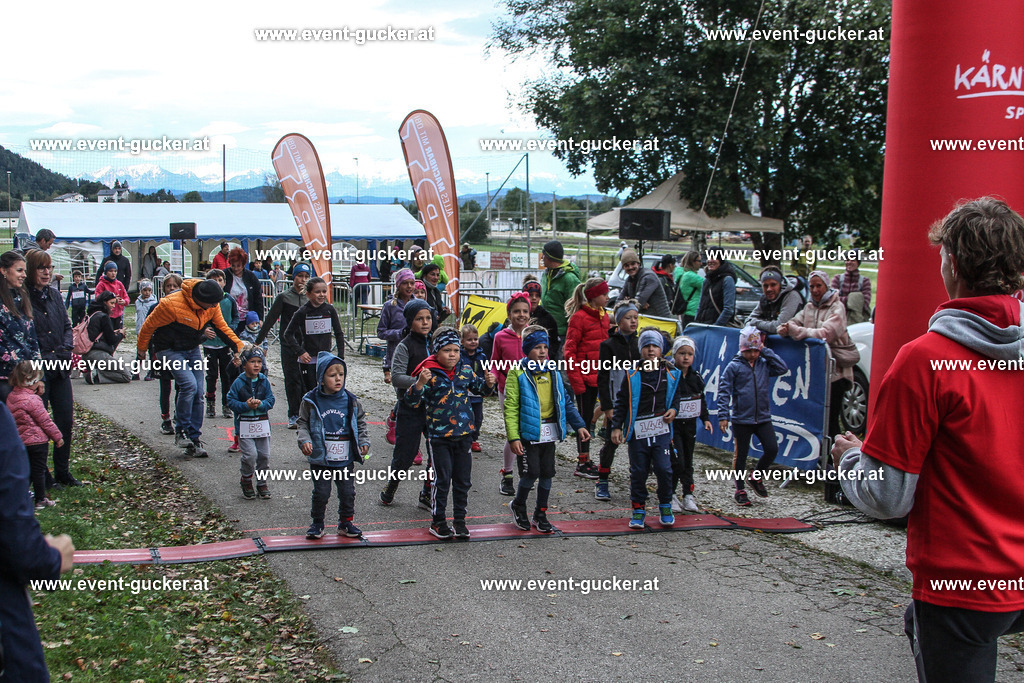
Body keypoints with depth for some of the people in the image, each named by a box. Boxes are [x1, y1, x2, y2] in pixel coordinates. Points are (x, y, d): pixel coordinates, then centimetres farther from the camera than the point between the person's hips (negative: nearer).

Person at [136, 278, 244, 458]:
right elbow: (150, 324, -14)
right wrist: (142, 348, 0)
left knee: (198, 394, 0)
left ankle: (194, 440, 8)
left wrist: (240, 345, -9)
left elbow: (222, 327, 3)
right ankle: (182, 432, -7)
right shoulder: (171, 304, -29)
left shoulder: (213, 305, -11)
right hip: (169, 350, -6)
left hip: (192, 349, 6)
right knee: (189, 384, -24)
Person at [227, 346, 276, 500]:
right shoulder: (238, 382, -6)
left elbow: (271, 400, 2)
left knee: (264, 455, 6)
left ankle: (262, 482, 24)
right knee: (250, 454, -10)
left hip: (262, 423, 3)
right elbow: (231, 401, -5)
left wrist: (260, 404, -18)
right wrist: (246, 405, -19)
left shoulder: (264, 381, 1)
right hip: (245, 424, -3)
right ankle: (246, 480, 15)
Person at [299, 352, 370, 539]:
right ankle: (317, 523, 22)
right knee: (321, 492, 3)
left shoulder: (350, 400, 1)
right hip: (320, 459, -2)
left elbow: (360, 423, 12)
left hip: (345, 459, 2)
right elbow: (303, 423, 2)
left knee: (348, 492, 8)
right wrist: (304, 440, -13)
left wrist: (364, 442, 2)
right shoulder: (311, 401, -5)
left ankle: (346, 522, 26)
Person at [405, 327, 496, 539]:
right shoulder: (430, 375, -11)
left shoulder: (466, 371, 3)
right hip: (439, 436, -5)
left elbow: (480, 388, 20)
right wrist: (420, 384, -34)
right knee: (442, 480, 0)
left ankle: (460, 520, 23)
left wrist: (488, 383, -2)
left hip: (463, 434, 5)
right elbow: (412, 401, -16)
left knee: (463, 480, 11)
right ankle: (438, 522, 14)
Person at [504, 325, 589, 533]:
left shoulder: (552, 371, 10)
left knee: (547, 474, 9)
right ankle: (518, 506, 21)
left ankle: (540, 514, 24)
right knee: (531, 473, -5)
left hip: (549, 432, 5)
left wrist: (579, 425, 6)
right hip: (528, 432, -5)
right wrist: (513, 437, -18)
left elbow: (565, 401, 15)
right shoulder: (518, 373, -8)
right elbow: (511, 407, -11)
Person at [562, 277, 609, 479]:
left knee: (588, 417, 14)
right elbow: (569, 351, -14)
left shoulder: (603, 316, 11)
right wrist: (576, 380, -18)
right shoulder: (579, 317, -13)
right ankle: (582, 464, 7)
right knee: (585, 417, -1)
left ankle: (584, 459, 23)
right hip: (584, 377, -7)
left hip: (597, 376, 7)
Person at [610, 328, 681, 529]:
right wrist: (616, 426, 0)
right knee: (638, 471, 4)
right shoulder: (632, 374, 0)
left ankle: (665, 506, 15)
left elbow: (676, 397, 20)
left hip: (661, 430, 1)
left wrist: (673, 410, 1)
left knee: (664, 469, -6)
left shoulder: (670, 374, 5)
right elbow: (621, 401, 4)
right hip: (638, 430, 0)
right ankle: (638, 509, 18)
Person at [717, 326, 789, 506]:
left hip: (763, 418, 3)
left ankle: (756, 477, 21)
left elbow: (783, 368, -9)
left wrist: (766, 351, -6)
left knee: (772, 449, -5)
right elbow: (724, 392, -6)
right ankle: (740, 490, 20)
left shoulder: (764, 364, 6)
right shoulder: (734, 366, -5)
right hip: (741, 419, -3)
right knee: (741, 455, 6)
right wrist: (723, 416, -13)